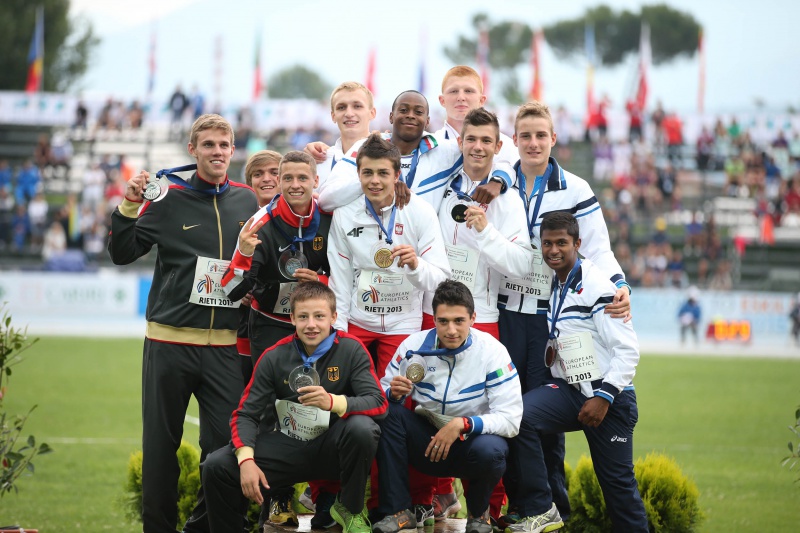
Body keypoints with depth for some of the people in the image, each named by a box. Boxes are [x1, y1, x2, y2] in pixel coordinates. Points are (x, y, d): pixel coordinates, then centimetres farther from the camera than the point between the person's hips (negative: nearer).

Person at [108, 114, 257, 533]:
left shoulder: (247, 200, 9)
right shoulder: (168, 198, 0)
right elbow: (122, 254, 0)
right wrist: (128, 207, -12)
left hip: (225, 346, 2)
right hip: (169, 341, -2)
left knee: (224, 441, -1)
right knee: (161, 442, 3)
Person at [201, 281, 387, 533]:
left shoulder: (350, 350, -9)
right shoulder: (274, 357, -2)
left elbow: (379, 403, -18)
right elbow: (246, 413, -3)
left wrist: (334, 402, -38)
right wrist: (246, 460, -22)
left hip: (333, 448, -2)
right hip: (289, 447, 2)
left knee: (362, 427, -36)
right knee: (216, 466, -18)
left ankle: (351, 509, -9)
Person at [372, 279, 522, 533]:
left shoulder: (492, 352, -15)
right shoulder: (414, 346, -8)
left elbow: (510, 419, -19)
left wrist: (462, 425, -31)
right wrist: (393, 394, -24)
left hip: (473, 439, -3)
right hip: (428, 444, 3)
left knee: (489, 450, -37)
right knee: (388, 413, -23)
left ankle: (478, 511, -2)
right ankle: (399, 510, -16)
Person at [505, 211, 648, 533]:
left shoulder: (597, 286, -13)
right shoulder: (552, 286, 10)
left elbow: (627, 350, -15)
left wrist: (604, 396, -19)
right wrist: (550, 352, 5)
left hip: (609, 397, -6)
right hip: (567, 388, 6)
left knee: (617, 480, -3)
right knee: (518, 416, -21)